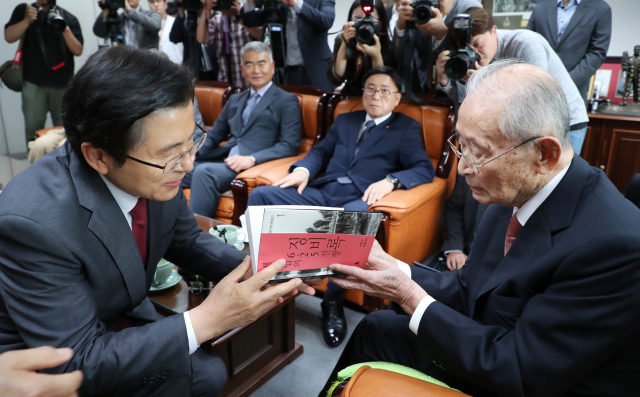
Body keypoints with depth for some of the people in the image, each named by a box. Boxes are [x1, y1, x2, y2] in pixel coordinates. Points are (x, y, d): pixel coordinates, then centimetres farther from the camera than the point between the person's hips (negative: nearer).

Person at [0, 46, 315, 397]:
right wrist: (206, 321, -32)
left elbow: (186, 240, 0)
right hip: (50, 367, -5)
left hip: (125, 321, 5)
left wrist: (252, 267, -17)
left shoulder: (156, 169, -19)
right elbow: (75, 364, -29)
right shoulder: (34, 222, -35)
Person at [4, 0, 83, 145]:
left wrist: (65, 29, -14)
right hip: (33, 83, 0)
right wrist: (28, 20, -11)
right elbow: (9, 37, 1)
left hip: (63, 84, 0)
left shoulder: (68, 18, 9)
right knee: (33, 130, -2)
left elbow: (78, 51, 1)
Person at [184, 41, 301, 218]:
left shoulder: (287, 102, 7)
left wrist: (252, 159, -19)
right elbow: (213, 136, 27)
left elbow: (290, 145, -5)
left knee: (204, 171, -32)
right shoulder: (235, 100, 27)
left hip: (255, 167, -6)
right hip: (223, 161, 6)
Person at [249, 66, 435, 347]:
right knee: (261, 195, -15)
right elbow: (321, 152, 22)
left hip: (360, 198, -4)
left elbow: (424, 169, 0)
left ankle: (333, 303, -23)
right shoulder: (345, 121, 26)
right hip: (322, 192, 5)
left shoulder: (406, 128, 12)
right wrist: (303, 169, -1)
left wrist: (390, 180, -20)